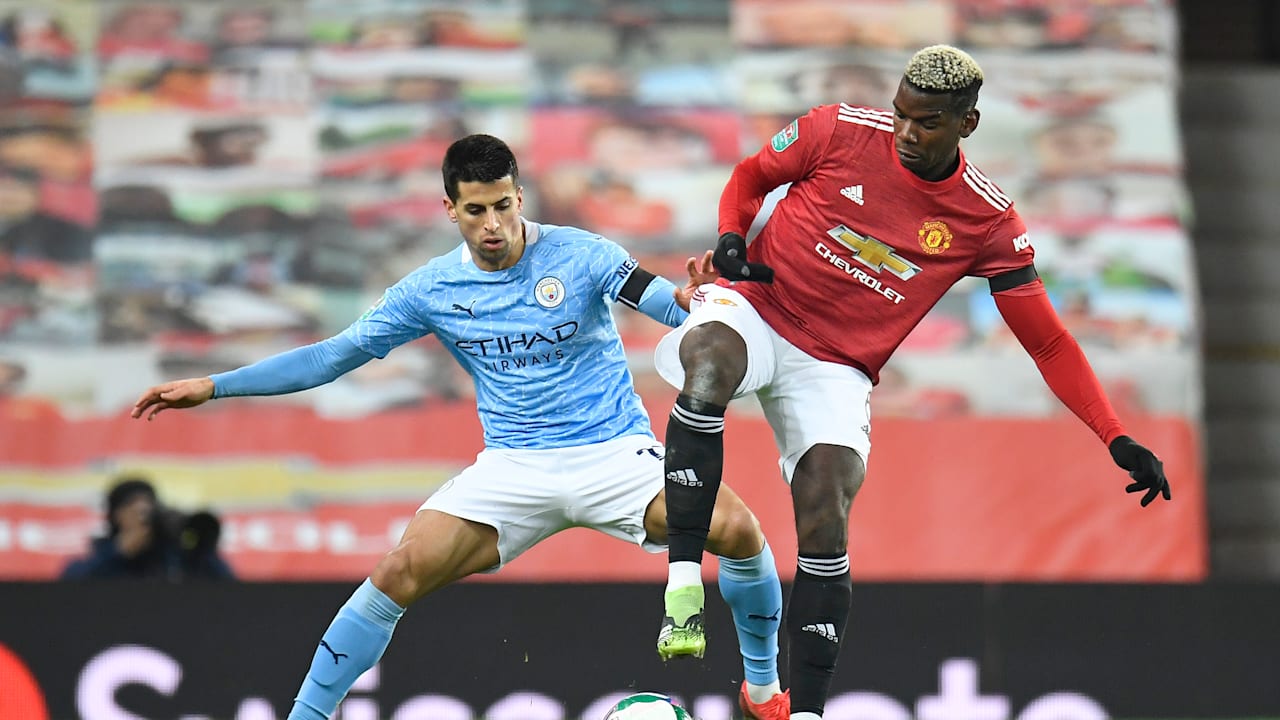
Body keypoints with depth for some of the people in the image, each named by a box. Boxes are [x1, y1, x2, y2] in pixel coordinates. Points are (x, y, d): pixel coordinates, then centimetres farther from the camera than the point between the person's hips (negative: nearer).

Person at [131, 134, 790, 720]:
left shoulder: (579, 255, -7)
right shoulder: (431, 290, 1)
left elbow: (661, 300, -18)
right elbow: (333, 356, 5)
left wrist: (687, 300, -45)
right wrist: (212, 387, -1)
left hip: (613, 450, -2)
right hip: (513, 467, 2)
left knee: (737, 529, -24)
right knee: (401, 572, -19)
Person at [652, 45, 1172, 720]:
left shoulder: (989, 223, -5)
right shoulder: (841, 131, -7)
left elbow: (1048, 342, 0)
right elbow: (751, 175, 11)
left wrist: (1118, 440, -8)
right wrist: (731, 235, -11)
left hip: (835, 369, 1)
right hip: (755, 308, -1)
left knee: (825, 519, -17)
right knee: (710, 367, -36)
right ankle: (683, 585, -36)